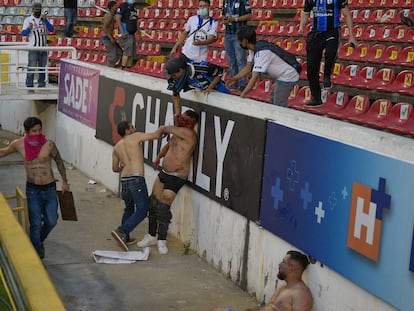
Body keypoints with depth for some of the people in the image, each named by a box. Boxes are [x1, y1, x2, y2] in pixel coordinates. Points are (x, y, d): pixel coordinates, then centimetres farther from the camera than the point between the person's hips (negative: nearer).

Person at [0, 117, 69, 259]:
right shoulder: (19, 144, -9)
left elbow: (59, 161, 1)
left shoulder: (48, 144, -14)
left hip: (49, 188, 0)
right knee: (35, 224, 0)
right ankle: (37, 254, 13)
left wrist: (65, 181, 6)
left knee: (51, 221, 6)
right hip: (32, 189, 0)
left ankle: (39, 240, 37)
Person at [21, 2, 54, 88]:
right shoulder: (28, 20, 3)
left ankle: (41, 85, 15)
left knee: (42, 67, 8)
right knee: (31, 68, -6)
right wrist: (29, 28, -25)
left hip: (44, 48, 4)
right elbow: (23, 33, -4)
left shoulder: (44, 19, 12)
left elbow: (51, 29, 0)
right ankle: (29, 86, -3)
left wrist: (45, 20, -12)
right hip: (33, 48, -3)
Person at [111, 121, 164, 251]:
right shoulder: (135, 137, 0)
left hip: (124, 180, 7)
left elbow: (115, 168, 23)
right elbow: (156, 135, -4)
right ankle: (121, 231, -19)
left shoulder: (117, 147, 17)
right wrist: (161, 128, 17)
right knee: (142, 210, -6)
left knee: (129, 209, 23)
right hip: (136, 178, -7)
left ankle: (125, 237, 26)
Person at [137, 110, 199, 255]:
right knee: (153, 203, 10)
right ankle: (151, 236, 23)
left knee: (163, 207, -11)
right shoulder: (178, 133, 9)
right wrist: (159, 157, 20)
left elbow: (166, 129, -11)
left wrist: (165, 129, 11)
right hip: (164, 173, 9)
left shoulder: (188, 133, -19)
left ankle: (162, 241, 3)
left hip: (176, 177, -9)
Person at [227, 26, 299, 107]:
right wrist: (233, 79, 8)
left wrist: (242, 95, -28)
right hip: (282, 76, 11)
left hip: (287, 77, -11)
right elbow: (248, 68, 13)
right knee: (273, 101, 25)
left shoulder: (261, 52, -28)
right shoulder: (254, 48, 1)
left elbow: (254, 77, -31)